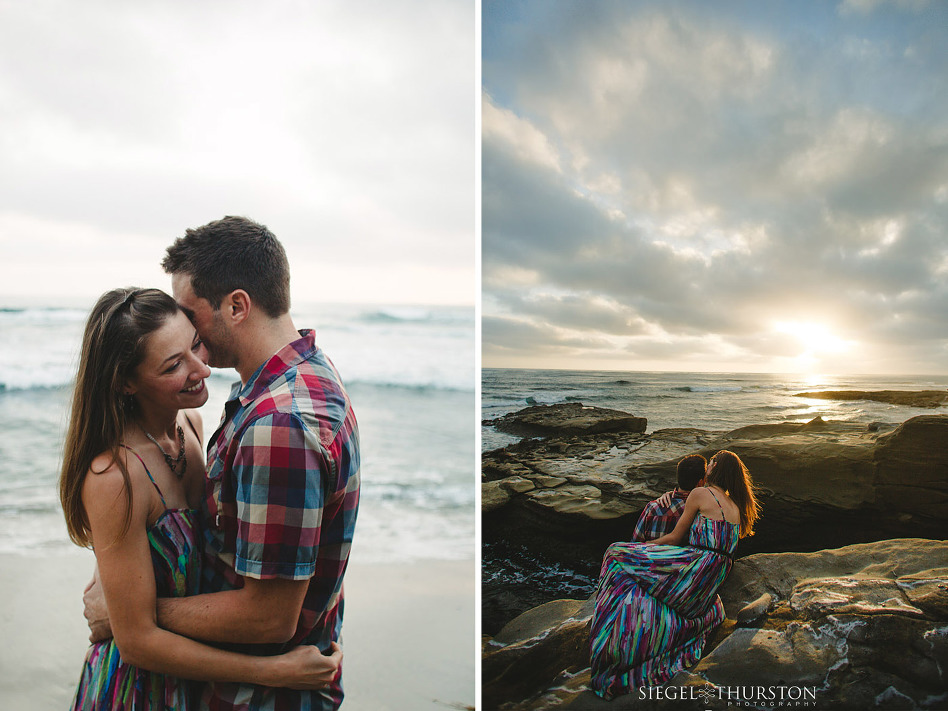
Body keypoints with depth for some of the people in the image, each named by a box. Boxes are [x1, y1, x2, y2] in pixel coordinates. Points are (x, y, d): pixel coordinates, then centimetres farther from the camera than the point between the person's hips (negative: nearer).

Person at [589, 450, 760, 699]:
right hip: (714, 582, 8)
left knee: (619, 556, -4)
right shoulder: (736, 507, 16)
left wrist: (642, 548, 11)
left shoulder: (700, 494, -5)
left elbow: (675, 538, -2)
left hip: (695, 564, -8)